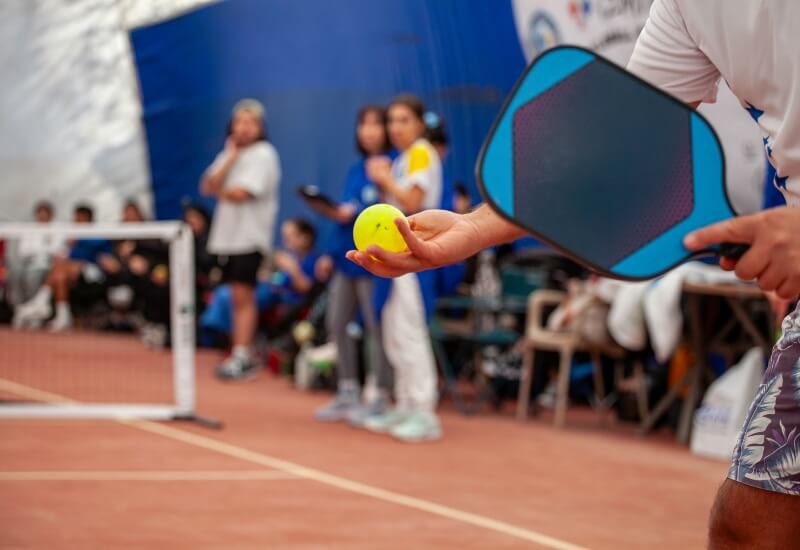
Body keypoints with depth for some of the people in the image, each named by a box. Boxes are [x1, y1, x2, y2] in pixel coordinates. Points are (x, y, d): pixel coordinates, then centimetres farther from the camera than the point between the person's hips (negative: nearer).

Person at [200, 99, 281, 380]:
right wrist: (230, 157, -3)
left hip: (250, 237, -7)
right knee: (237, 296, 7)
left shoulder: (263, 155, -7)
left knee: (243, 295, -12)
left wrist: (220, 191, 5)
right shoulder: (228, 155, 16)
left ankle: (241, 356, -14)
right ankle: (240, 354, 9)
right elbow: (207, 187, 3)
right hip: (226, 236, 7)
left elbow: (241, 193, -16)